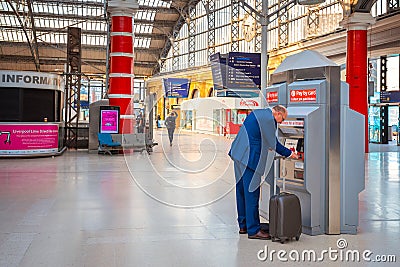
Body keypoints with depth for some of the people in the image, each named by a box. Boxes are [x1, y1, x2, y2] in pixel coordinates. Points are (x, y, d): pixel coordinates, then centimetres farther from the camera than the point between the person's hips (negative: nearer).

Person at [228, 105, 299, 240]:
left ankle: (243, 225, 24)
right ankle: (253, 230, 0)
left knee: (242, 190, 14)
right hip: (250, 158, -11)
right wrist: (289, 154, 5)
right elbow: (274, 144, -8)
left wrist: (266, 146, 27)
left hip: (239, 155, 11)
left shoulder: (258, 113, 17)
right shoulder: (268, 119, -12)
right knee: (251, 192, -6)